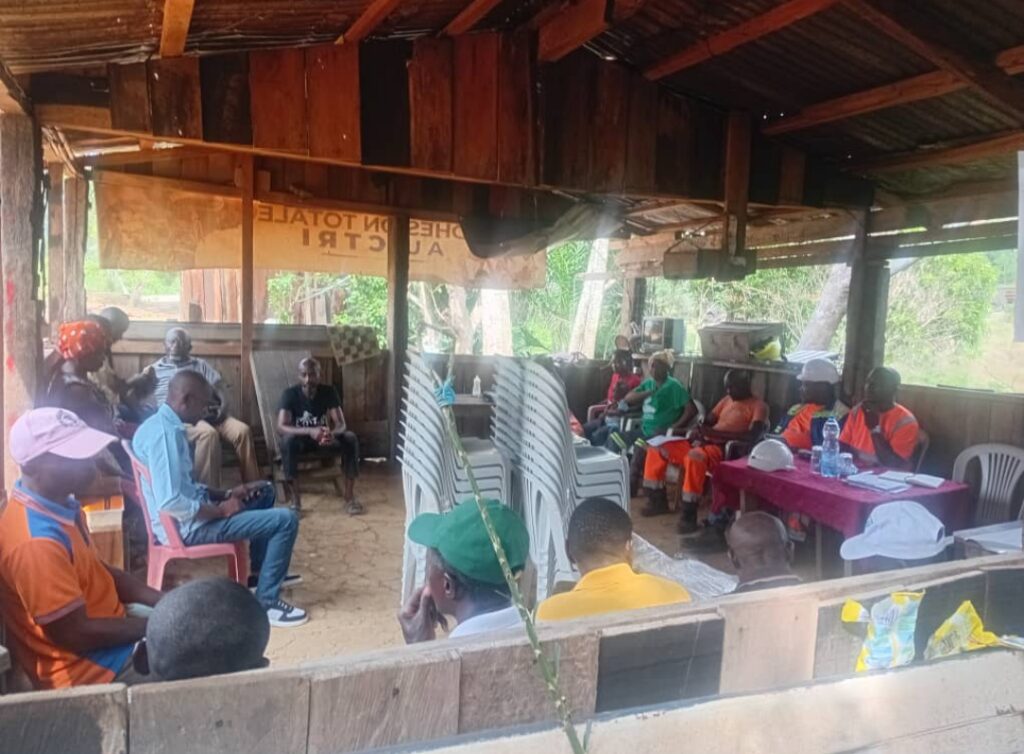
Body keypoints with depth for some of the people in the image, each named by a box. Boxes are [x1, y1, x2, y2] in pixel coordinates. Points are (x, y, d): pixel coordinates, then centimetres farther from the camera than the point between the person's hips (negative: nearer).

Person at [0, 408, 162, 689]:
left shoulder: (61, 506, 0)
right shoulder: (36, 541, -29)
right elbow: (77, 636, -24)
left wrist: (167, 602, -1)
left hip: (112, 634, 9)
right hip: (90, 670, -9)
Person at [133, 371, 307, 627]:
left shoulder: (159, 424, 9)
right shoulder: (166, 433, -24)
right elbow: (170, 503, -31)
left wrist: (225, 494, 7)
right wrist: (221, 510, -18)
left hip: (191, 511, 11)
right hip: (187, 525, -11)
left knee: (265, 491, 24)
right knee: (286, 520, -14)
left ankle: (260, 570, 31)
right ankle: (266, 603, -5)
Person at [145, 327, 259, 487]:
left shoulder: (201, 365, 28)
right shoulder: (153, 370, 20)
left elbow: (219, 386, 14)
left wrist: (223, 406, -8)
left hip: (210, 415, 3)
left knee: (243, 430, -26)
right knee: (208, 433, -37)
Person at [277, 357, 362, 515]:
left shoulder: (329, 392, -11)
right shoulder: (290, 394, -17)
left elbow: (341, 424, -17)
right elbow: (281, 427, -29)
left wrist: (331, 433, -43)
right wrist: (310, 431, -45)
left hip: (324, 439, 2)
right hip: (301, 440, -2)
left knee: (351, 438, -27)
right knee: (288, 440, -37)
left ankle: (349, 496, -21)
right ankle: (295, 500, -29)